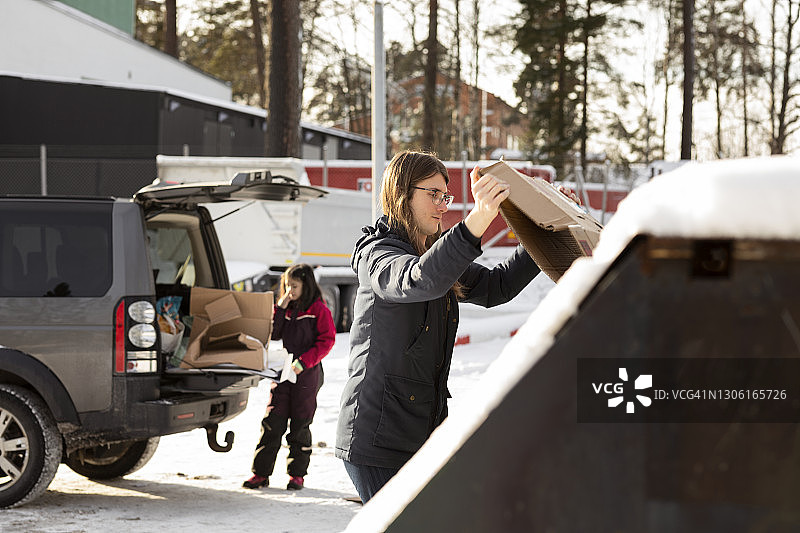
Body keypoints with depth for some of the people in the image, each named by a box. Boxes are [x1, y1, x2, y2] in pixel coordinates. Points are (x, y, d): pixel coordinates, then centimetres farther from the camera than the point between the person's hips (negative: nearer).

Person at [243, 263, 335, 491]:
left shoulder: (318, 310, -4)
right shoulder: (285, 309, 13)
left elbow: (326, 340, -10)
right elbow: (272, 335, 6)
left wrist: (304, 361, -18)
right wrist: (281, 309, -4)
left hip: (306, 374, -4)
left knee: (300, 425, 4)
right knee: (272, 423, 1)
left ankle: (297, 473, 14)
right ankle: (261, 473, 4)